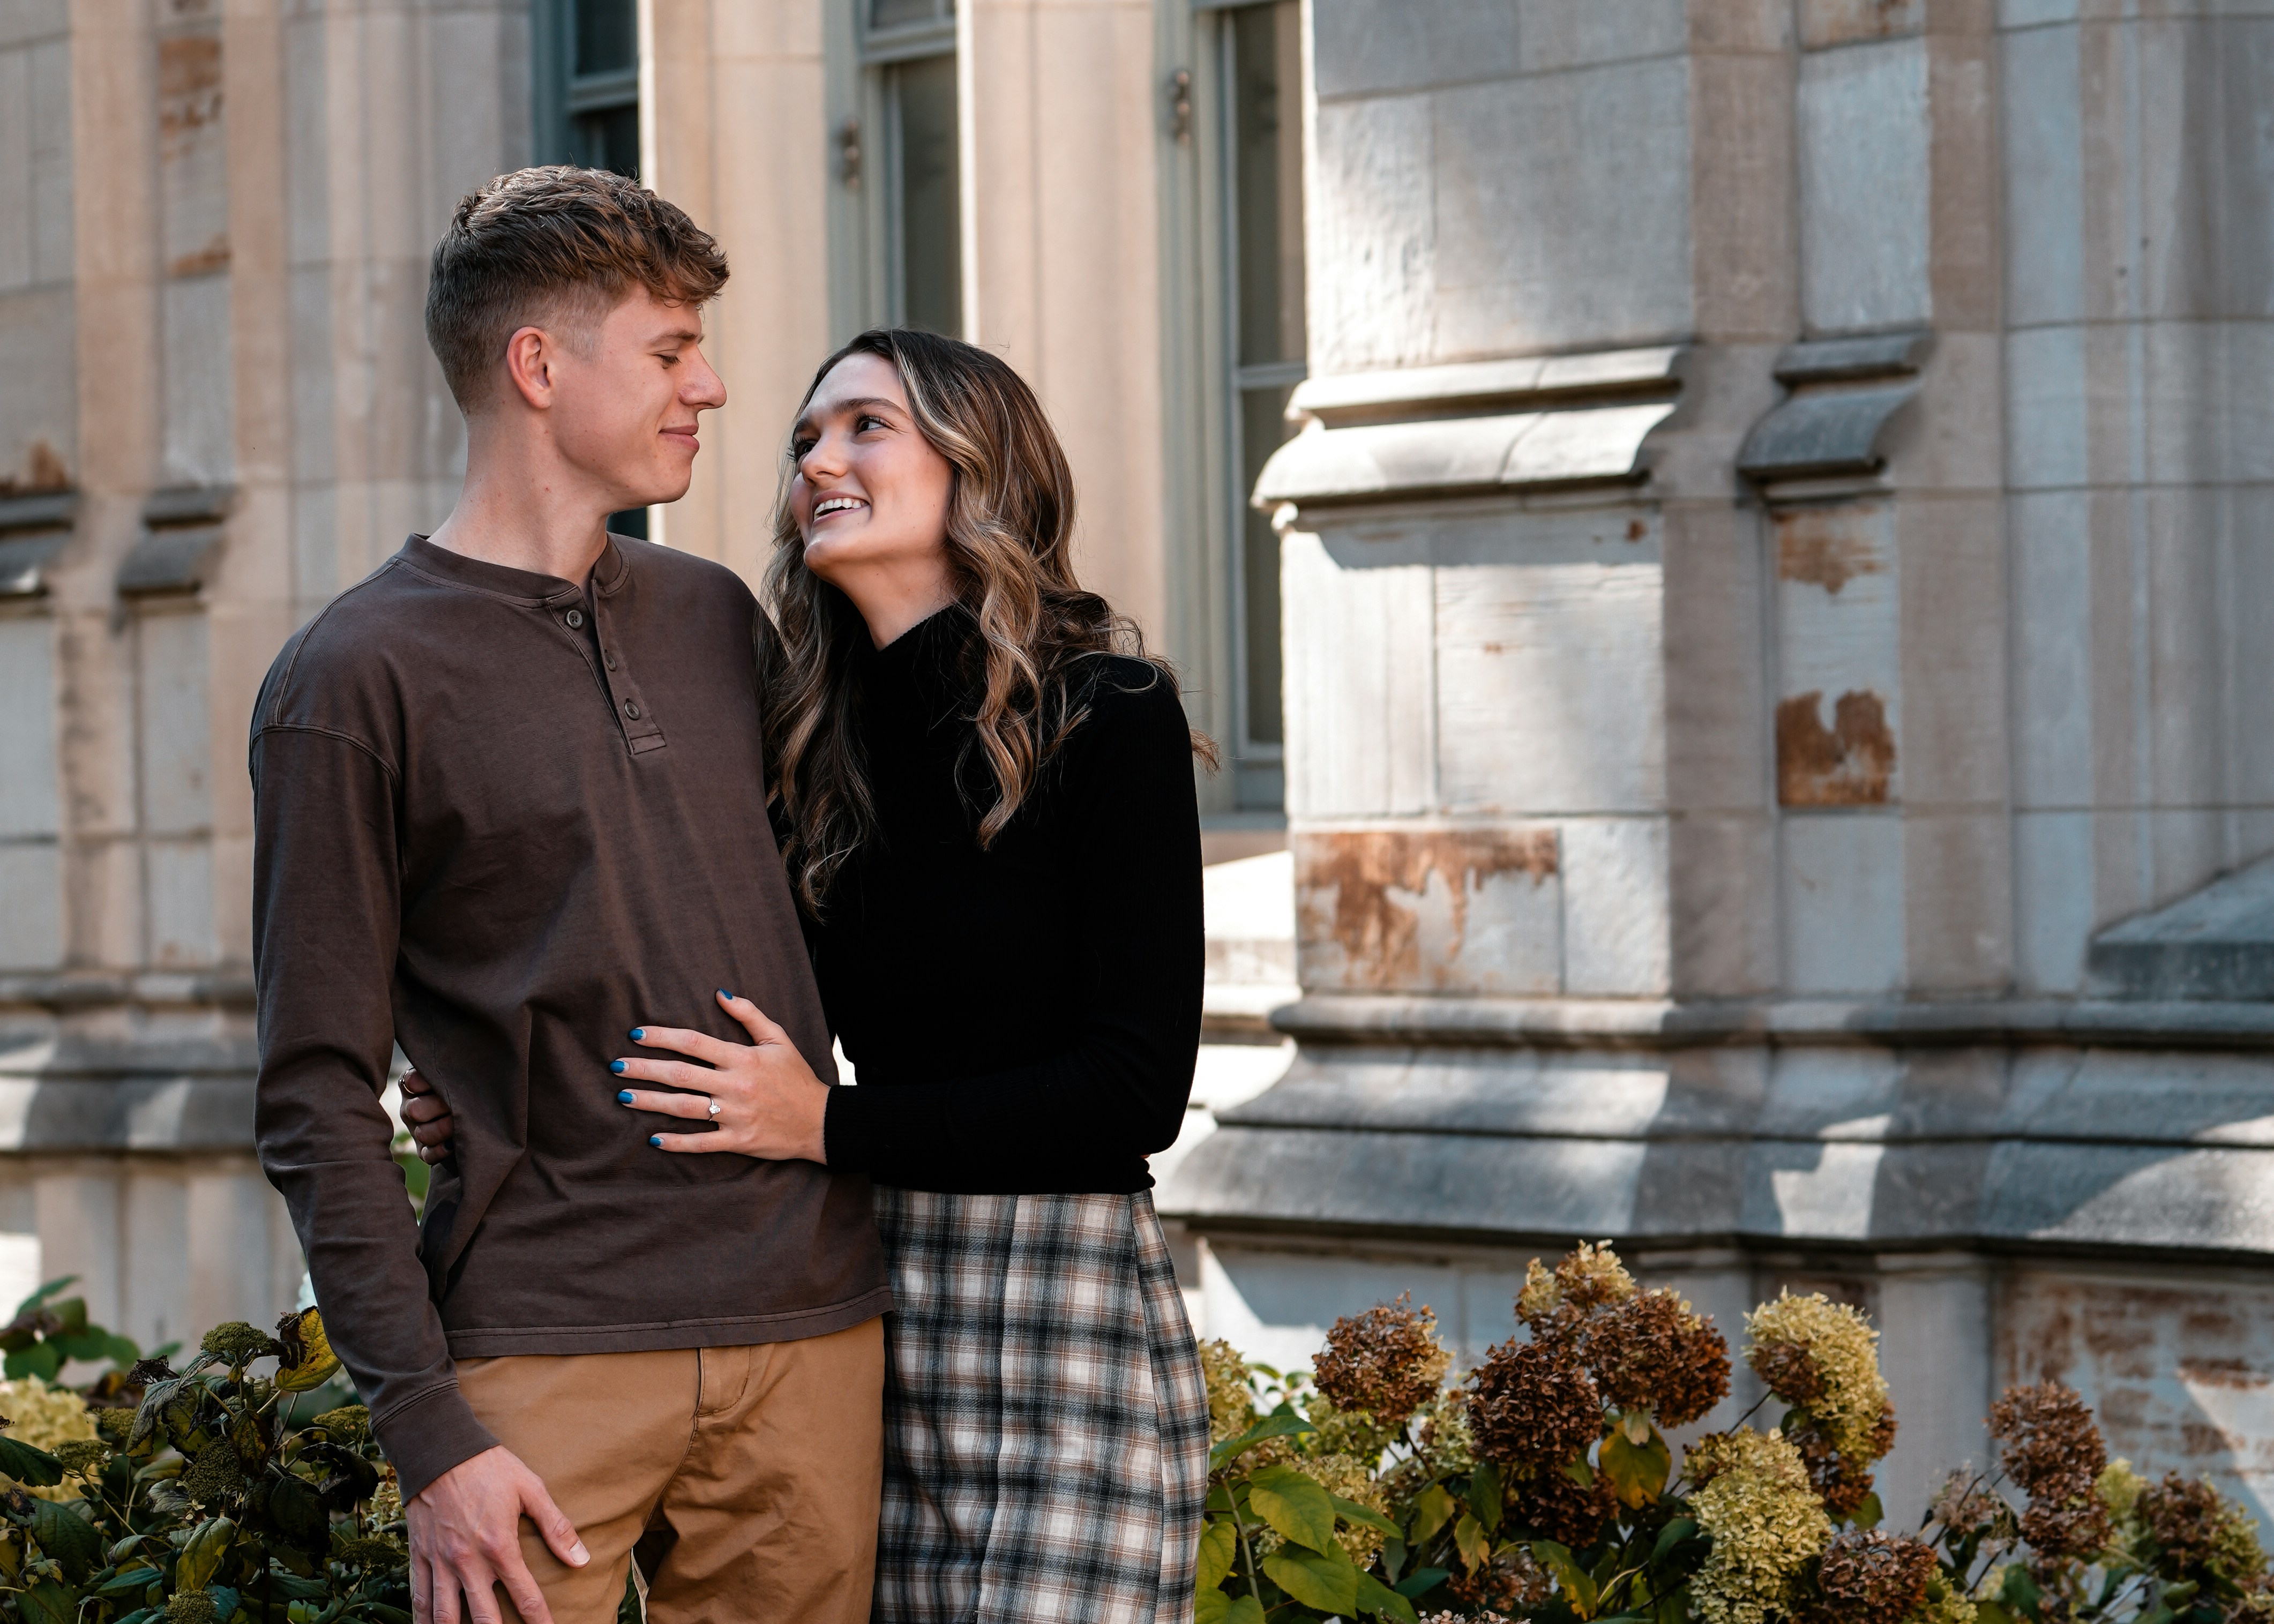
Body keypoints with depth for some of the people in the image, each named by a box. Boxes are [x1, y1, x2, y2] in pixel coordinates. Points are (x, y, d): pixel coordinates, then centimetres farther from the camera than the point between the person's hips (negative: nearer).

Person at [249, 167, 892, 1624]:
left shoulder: (716, 618, 15)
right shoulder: (355, 680, -3)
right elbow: (320, 1094, -5)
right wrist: (424, 1424, -13)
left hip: (810, 1336, 5)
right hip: (547, 1347, -5)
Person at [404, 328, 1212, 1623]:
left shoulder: (1105, 716, -6)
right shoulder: (828, 754, 12)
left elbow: (1140, 1088, -11)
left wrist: (829, 1126, -15)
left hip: (1067, 1327, -6)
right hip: (866, 1332, 6)